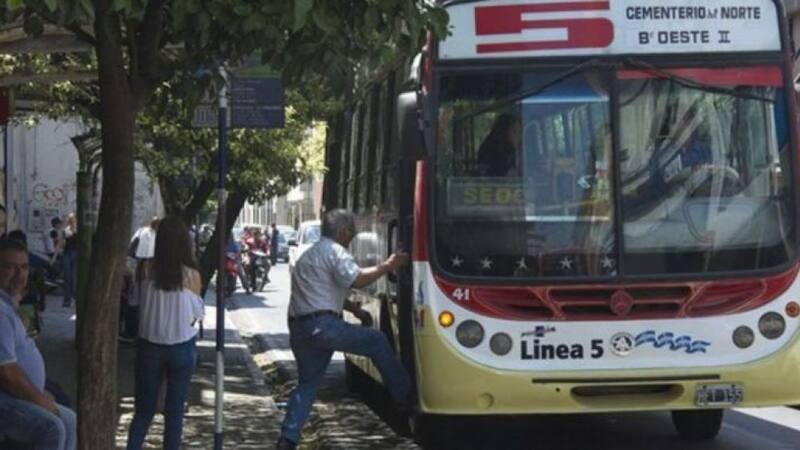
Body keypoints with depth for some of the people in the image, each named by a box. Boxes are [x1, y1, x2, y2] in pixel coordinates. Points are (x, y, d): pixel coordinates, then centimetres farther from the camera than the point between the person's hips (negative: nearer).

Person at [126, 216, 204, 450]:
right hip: (182, 347, -2)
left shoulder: (145, 269, -8)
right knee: (174, 411, 10)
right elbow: (198, 312, -2)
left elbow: (136, 301, 5)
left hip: (149, 345, 2)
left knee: (144, 409, 11)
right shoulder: (191, 274, -12)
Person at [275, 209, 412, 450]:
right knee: (377, 341, 4)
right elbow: (357, 279, -17)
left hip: (298, 330, 9)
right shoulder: (334, 251, -5)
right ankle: (404, 395, 10)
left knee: (307, 383, 14)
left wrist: (355, 309, 30)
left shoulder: (310, 254, 28)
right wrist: (388, 266, -8)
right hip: (322, 326, -9)